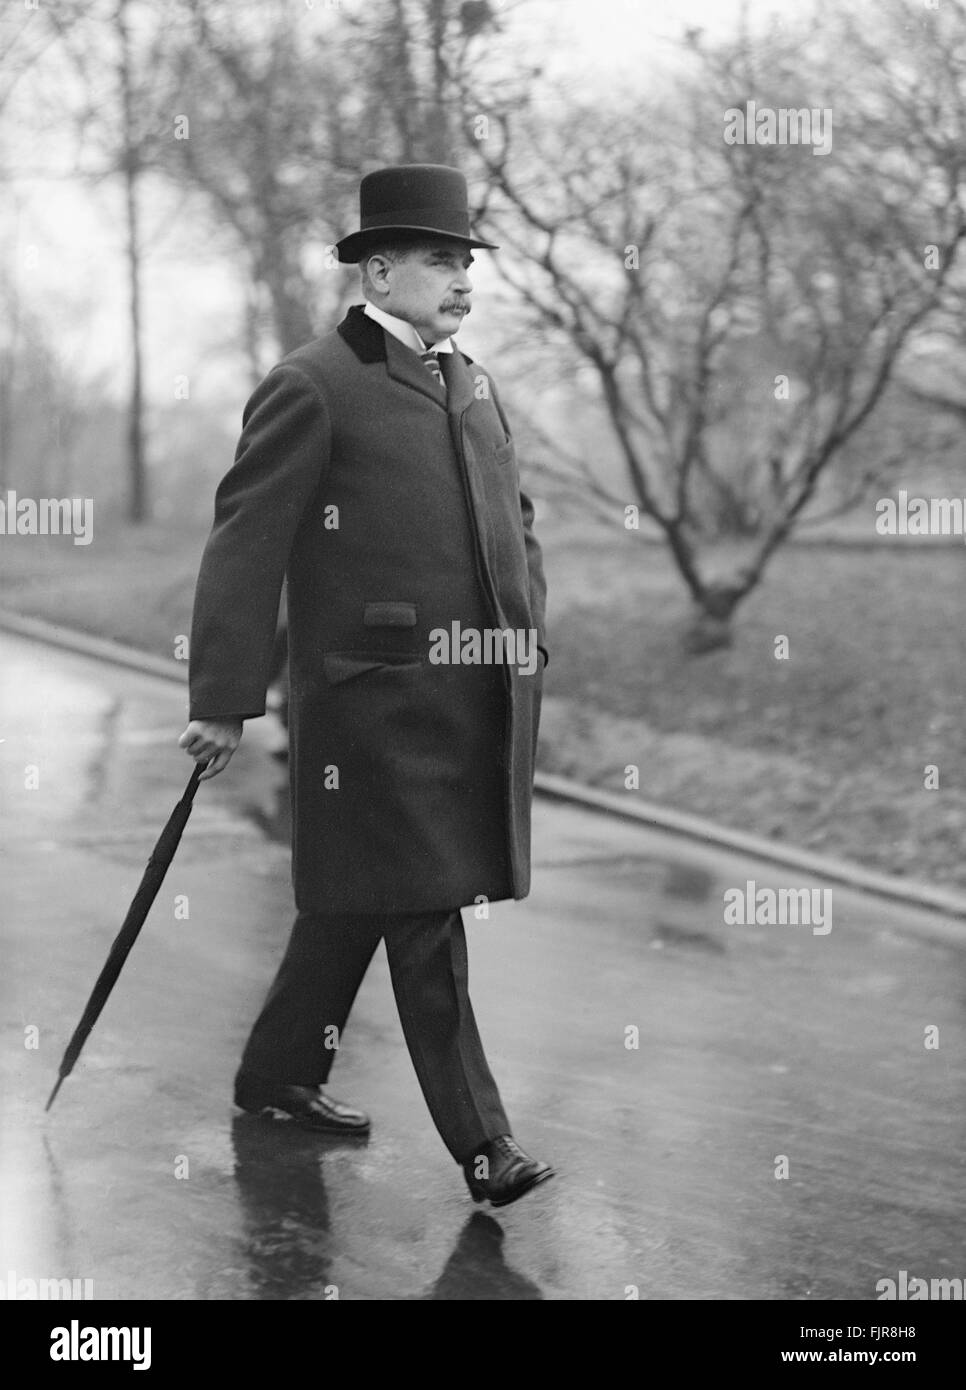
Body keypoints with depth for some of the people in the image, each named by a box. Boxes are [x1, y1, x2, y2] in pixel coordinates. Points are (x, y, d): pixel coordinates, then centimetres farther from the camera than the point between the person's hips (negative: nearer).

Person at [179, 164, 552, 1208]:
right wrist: (223, 701, -13)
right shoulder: (312, 389, -7)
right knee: (425, 921, -6)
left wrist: (528, 632, 14)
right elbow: (243, 548, -10)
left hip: (478, 697, 8)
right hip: (377, 697, -8)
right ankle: (480, 1143, -2)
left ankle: (279, 1075, 31)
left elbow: (512, 521, 28)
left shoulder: (473, 386, 18)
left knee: (359, 899, 16)